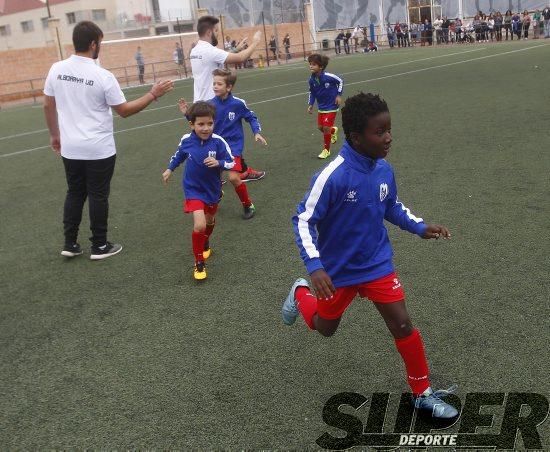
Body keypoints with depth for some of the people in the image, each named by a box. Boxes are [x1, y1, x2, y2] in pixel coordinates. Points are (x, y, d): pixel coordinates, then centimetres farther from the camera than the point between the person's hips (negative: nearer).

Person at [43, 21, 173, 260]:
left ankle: (70, 244, 22)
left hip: (70, 148, 5)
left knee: (74, 194, 17)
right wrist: (153, 94, -1)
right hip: (99, 150, -5)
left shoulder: (56, 69, -2)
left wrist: (55, 135, 21)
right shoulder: (102, 76, -16)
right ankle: (100, 246, 17)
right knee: (98, 197, 7)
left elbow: (48, 106, 7)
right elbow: (124, 110, -9)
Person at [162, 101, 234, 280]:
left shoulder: (218, 142, -20)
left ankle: (204, 245, 58)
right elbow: (179, 154, 9)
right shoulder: (186, 140, -14)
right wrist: (170, 169, 12)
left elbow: (231, 163, -14)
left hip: (212, 190, 2)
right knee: (199, 225, -19)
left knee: (210, 221, 25)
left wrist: (218, 163, -31)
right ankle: (199, 263, 0)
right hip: (193, 190, -2)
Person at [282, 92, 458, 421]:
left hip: (377, 263, 4)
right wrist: (314, 266, -32)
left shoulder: (384, 169, -8)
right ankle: (301, 293, 51)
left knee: (402, 324, -2)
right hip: (337, 270, -3)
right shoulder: (332, 176, -29)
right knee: (325, 328, 18)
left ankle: (423, 394, 17)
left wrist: (420, 227, 0)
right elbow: (304, 220, -22)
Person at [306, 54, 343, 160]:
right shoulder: (312, 80, -10)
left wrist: (339, 95, -10)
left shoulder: (328, 76, -24)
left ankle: (326, 150, 10)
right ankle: (333, 130, 44)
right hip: (321, 107, 6)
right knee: (320, 127, 9)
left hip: (331, 106, -6)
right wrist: (310, 105, 0)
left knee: (326, 127, -8)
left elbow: (340, 81, -7)